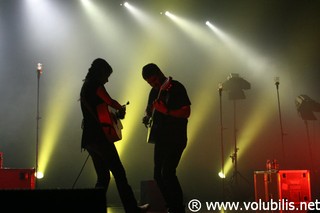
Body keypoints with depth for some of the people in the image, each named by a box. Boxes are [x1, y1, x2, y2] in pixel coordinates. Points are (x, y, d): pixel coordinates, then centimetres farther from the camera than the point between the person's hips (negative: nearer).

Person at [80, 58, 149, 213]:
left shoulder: (85, 86, 21)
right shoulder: (96, 85, -8)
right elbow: (110, 102, -20)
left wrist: (116, 113, 14)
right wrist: (121, 109, 1)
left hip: (89, 138, 9)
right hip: (99, 136, -9)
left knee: (103, 177, 12)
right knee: (119, 173, -2)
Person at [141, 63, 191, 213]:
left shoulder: (176, 88, -9)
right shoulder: (154, 91, 12)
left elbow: (186, 112, -16)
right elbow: (149, 109, 27)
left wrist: (166, 111, -27)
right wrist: (147, 118, 4)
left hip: (176, 138, -8)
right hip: (160, 139, 8)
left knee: (167, 173, -18)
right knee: (158, 175, 8)